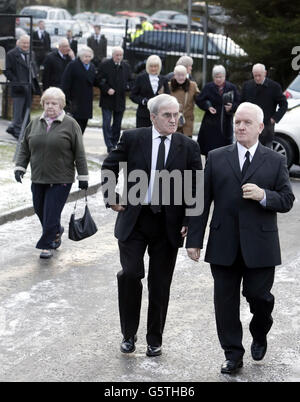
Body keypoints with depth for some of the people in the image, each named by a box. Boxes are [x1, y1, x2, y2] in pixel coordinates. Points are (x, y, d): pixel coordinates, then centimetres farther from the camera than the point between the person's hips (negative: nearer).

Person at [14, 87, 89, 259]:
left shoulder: (70, 124, -4)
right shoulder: (35, 123, 9)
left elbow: (79, 153, -4)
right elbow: (25, 148, 15)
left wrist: (83, 177, -5)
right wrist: (20, 167, 3)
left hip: (61, 180, -5)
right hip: (38, 178, 5)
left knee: (51, 213, -7)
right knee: (40, 210, 13)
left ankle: (48, 244, 6)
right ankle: (57, 231, 38)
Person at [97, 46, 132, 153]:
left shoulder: (126, 66, 7)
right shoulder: (105, 65, -5)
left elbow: (130, 80, 14)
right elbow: (99, 80, -5)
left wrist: (127, 86, -7)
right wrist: (107, 89, -17)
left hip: (120, 101, 4)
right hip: (107, 100, -4)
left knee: (117, 125, 10)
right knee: (107, 123, -10)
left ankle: (114, 145, 20)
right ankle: (109, 146, -10)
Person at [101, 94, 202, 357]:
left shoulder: (188, 147, 0)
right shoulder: (132, 139, -2)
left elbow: (196, 187, 3)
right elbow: (109, 167, 12)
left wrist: (189, 223, -6)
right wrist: (110, 198, 3)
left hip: (168, 225, 1)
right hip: (134, 220, -1)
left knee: (160, 284, 8)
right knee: (130, 274, -10)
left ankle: (155, 339, 23)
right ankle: (129, 334, 11)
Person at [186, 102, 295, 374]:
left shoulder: (275, 161, 5)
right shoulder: (216, 158, 7)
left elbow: (287, 200, 3)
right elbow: (202, 201, 4)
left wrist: (264, 196, -18)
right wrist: (194, 239, 0)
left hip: (260, 245, -1)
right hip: (224, 246, 1)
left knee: (258, 296, 1)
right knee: (226, 301, 5)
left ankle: (260, 335, 33)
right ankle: (233, 355, 18)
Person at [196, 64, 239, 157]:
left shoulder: (231, 87, 4)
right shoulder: (208, 87, 3)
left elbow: (238, 103, 3)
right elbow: (199, 100, 6)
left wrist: (231, 107, -17)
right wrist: (208, 107, -10)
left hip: (226, 123, 0)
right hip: (211, 124, 0)